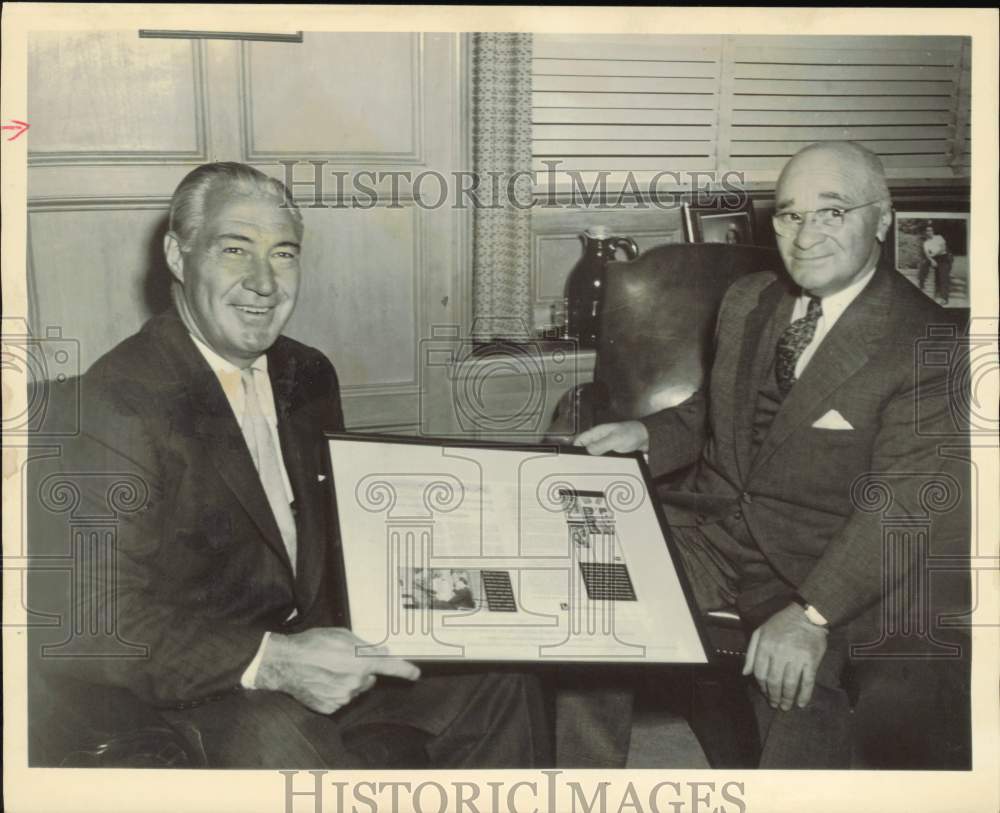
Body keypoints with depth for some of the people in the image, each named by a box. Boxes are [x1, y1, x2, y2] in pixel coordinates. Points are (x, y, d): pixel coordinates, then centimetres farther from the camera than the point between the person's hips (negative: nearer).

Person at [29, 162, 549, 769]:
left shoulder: (309, 375, 7)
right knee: (278, 737, -36)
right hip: (190, 690, -7)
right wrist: (267, 662, -31)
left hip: (316, 646, 7)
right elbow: (84, 625, -23)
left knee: (503, 683, -3)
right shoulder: (119, 402, -18)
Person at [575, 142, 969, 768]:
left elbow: (905, 506, -18)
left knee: (798, 687, -31)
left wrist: (811, 615, -28)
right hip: (712, 526, 6)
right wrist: (646, 435, 1)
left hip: (817, 566, -5)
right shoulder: (748, 301, 10)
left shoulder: (926, 347, -11)